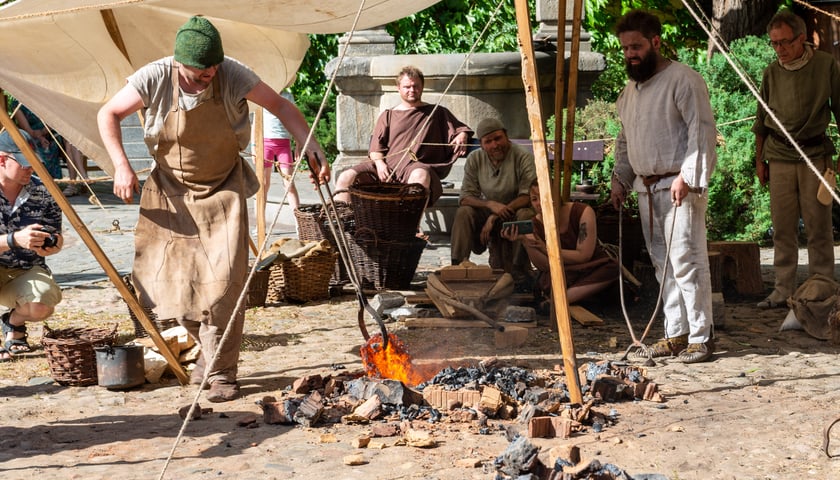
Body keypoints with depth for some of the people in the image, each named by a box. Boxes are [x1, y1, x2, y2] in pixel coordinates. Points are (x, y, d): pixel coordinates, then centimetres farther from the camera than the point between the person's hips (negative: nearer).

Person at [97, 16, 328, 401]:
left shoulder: (232, 76, -21)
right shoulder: (154, 79, -20)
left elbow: (280, 105, -9)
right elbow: (108, 114, -6)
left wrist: (312, 149, -21)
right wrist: (121, 165, -17)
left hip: (223, 189, -1)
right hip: (171, 191, 1)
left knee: (224, 279, -12)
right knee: (173, 279, 2)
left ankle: (222, 371, -2)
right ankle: (208, 347, 27)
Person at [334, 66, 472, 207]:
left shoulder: (437, 113, 22)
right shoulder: (388, 116, 24)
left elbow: (460, 128, 22)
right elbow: (376, 147, 15)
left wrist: (462, 136, -4)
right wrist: (379, 162, -7)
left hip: (417, 166, -3)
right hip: (387, 165, 3)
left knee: (421, 175, -42)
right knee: (346, 177, -19)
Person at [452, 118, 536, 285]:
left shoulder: (523, 157, -17)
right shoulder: (475, 159, -5)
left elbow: (529, 196, -24)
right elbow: (465, 197, -8)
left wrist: (496, 217, -29)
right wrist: (490, 204, -30)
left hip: (516, 211, -3)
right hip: (489, 213, 3)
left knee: (525, 214, -36)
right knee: (463, 212, -23)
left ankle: (520, 270, -25)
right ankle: (457, 266, -21)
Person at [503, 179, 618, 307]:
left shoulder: (583, 212, -15)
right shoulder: (536, 224, -6)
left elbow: (583, 256, -16)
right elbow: (544, 266, -13)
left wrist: (545, 248, -21)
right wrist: (524, 241, -28)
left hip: (592, 268, -1)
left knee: (612, 267, -35)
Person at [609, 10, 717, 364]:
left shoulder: (684, 80, -9)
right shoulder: (629, 91, 17)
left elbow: (702, 131, -15)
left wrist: (688, 177, -21)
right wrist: (620, 181, 17)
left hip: (679, 186, -8)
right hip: (646, 188, 8)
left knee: (685, 262, -9)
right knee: (662, 264, 10)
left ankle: (701, 337, -4)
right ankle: (675, 333, 16)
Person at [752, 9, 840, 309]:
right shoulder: (772, 73, 8)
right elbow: (761, 120, 16)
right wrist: (759, 160, 15)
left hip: (815, 153, -3)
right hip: (779, 156, 3)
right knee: (782, 228, 3)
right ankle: (783, 291, 9)